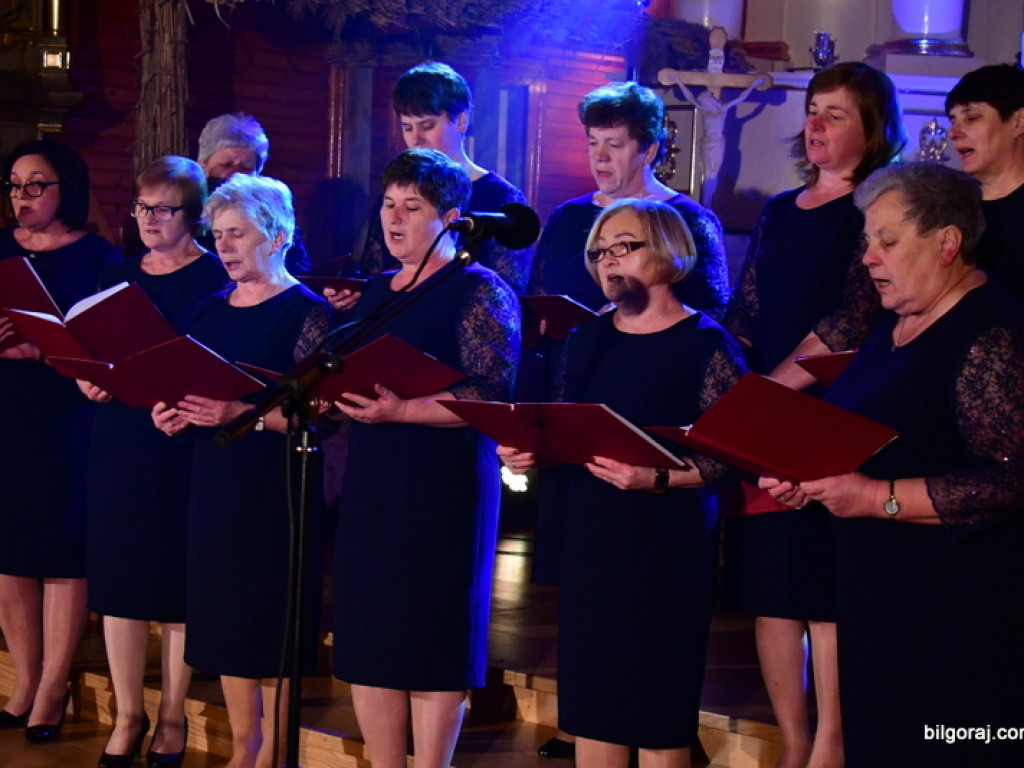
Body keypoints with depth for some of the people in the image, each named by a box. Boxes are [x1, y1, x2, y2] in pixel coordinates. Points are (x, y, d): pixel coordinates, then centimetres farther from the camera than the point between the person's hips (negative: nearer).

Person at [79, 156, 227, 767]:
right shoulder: (119, 275, 14)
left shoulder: (215, 277, -4)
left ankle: (173, 717, 14)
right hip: (118, 440, 5)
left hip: (182, 445, -5)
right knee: (118, 576, 6)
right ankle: (128, 716, 16)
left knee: (177, 582, 2)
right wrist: (89, 379, -4)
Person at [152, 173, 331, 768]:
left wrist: (242, 413, -24)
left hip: (277, 490, -7)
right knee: (224, 619, 9)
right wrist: (173, 413, -1)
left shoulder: (306, 312, -7)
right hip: (215, 487, 7)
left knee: (274, 626, -3)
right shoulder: (212, 311, 13)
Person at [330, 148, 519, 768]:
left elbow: (491, 396, -16)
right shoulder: (376, 294, 17)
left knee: (433, 644, -2)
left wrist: (402, 411, -25)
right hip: (371, 482, 7)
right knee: (368, 643, 7)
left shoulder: (480, 291, -6)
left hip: (445, 485, -7)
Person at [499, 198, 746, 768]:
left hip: (668, 546, -5)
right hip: (590, 541, 6)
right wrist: (529, 453, -4)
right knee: (590, 706, 8)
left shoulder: (707, 343, -6)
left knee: (660, 718, 0)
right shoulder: (587, 341, 11)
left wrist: (656, 478, -26)